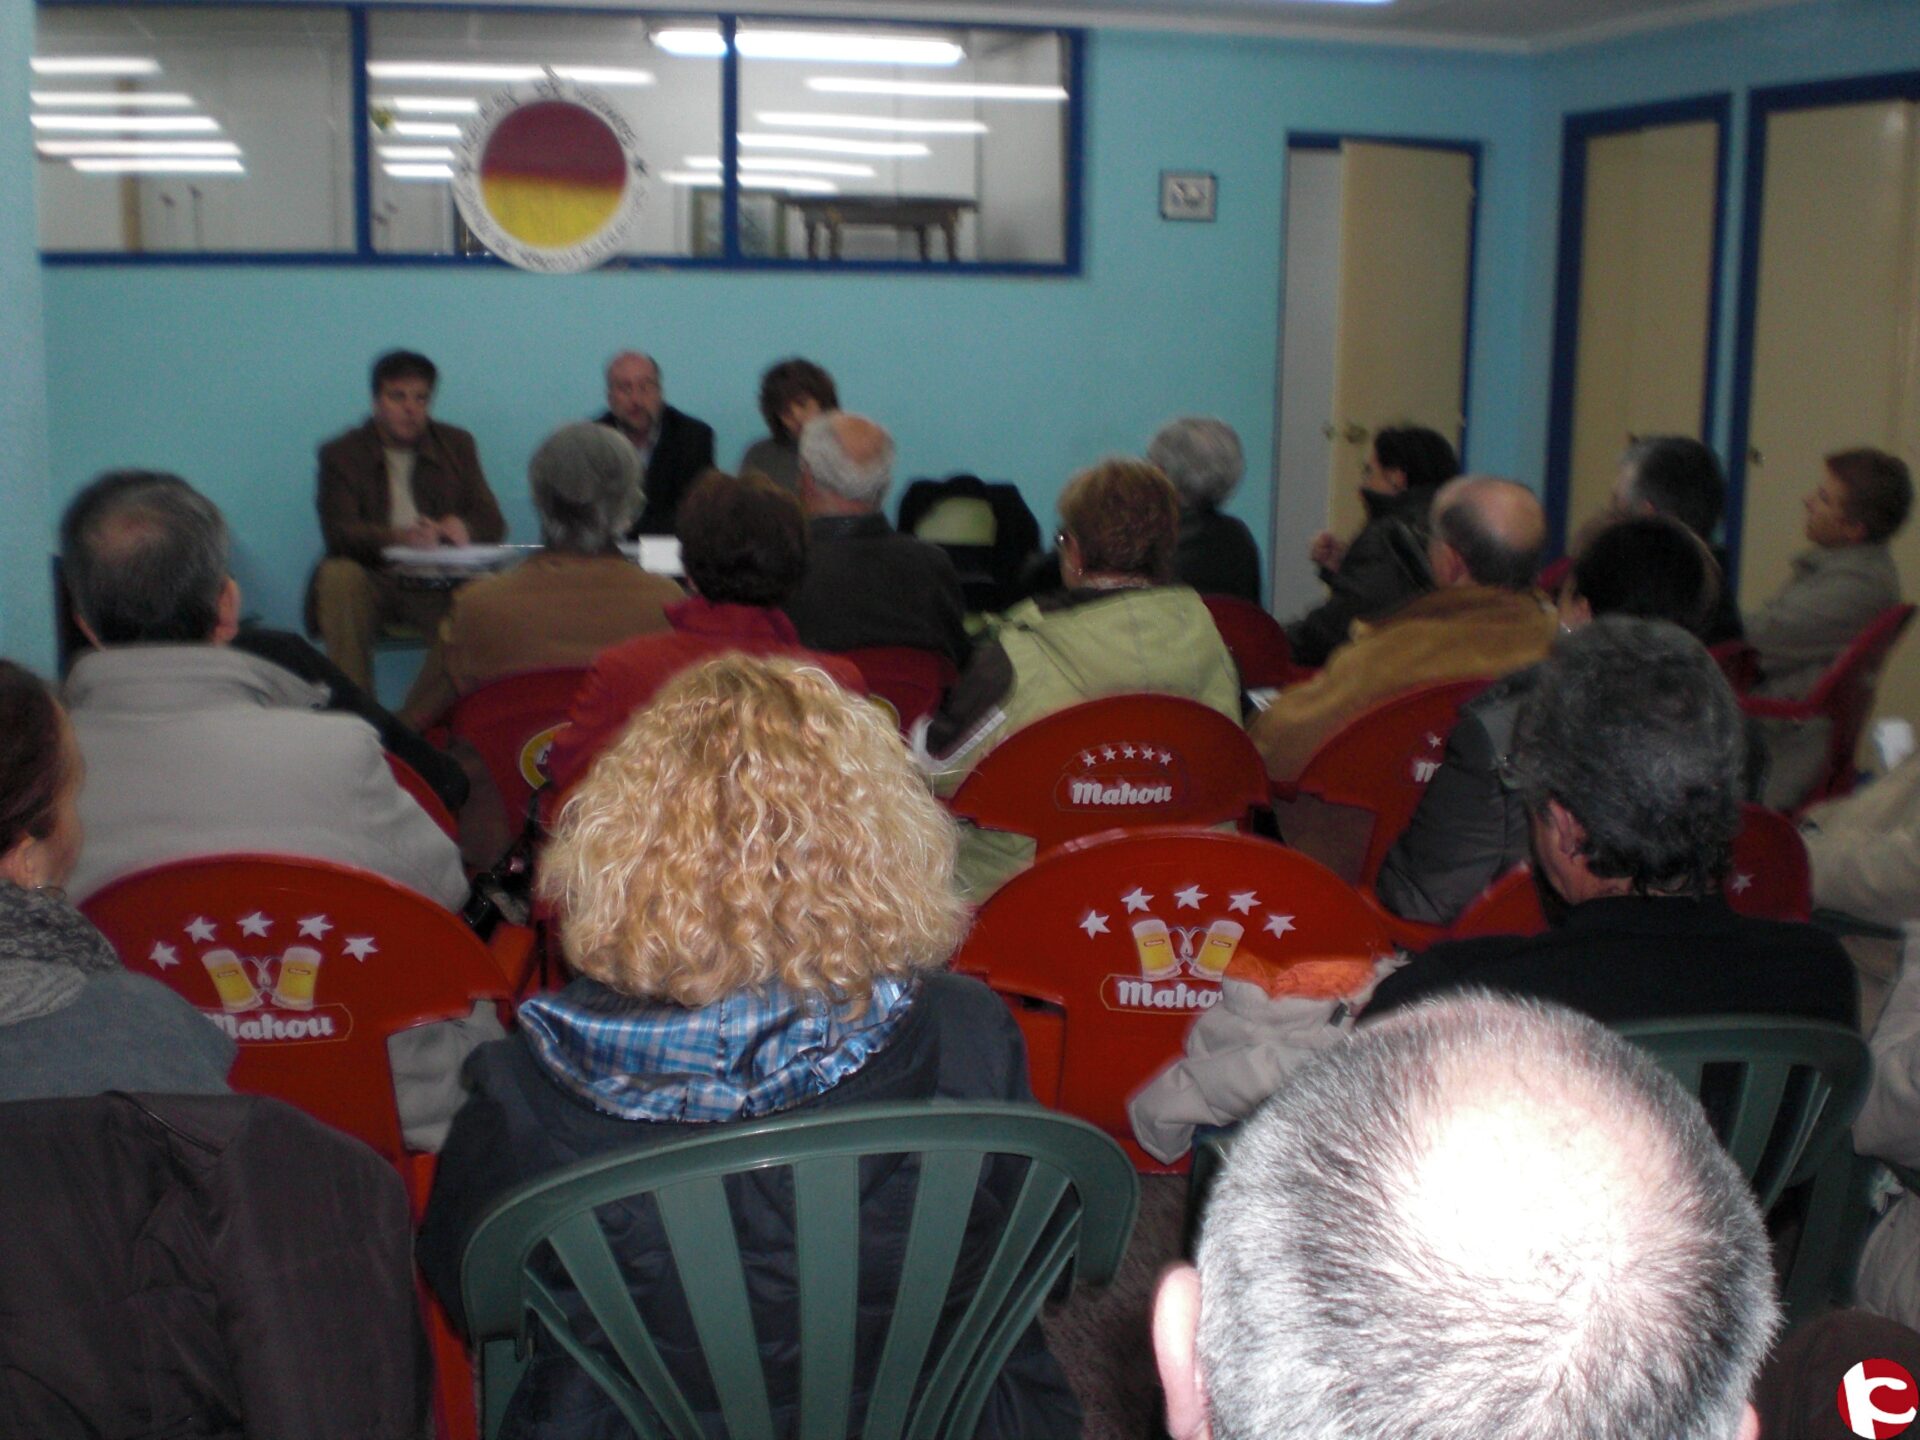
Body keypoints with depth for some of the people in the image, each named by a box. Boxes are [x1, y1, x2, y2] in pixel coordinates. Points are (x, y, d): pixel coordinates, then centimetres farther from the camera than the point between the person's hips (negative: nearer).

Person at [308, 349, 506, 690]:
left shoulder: (457, 445, 15)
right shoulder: (341, 454, 7)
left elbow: (492, 524, 7)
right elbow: (339, 532, -9)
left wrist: (461, 527, -19)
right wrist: (402, 538, -29)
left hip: (438, 584, 1)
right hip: (373, 579, -1)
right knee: (338, 578, -33)